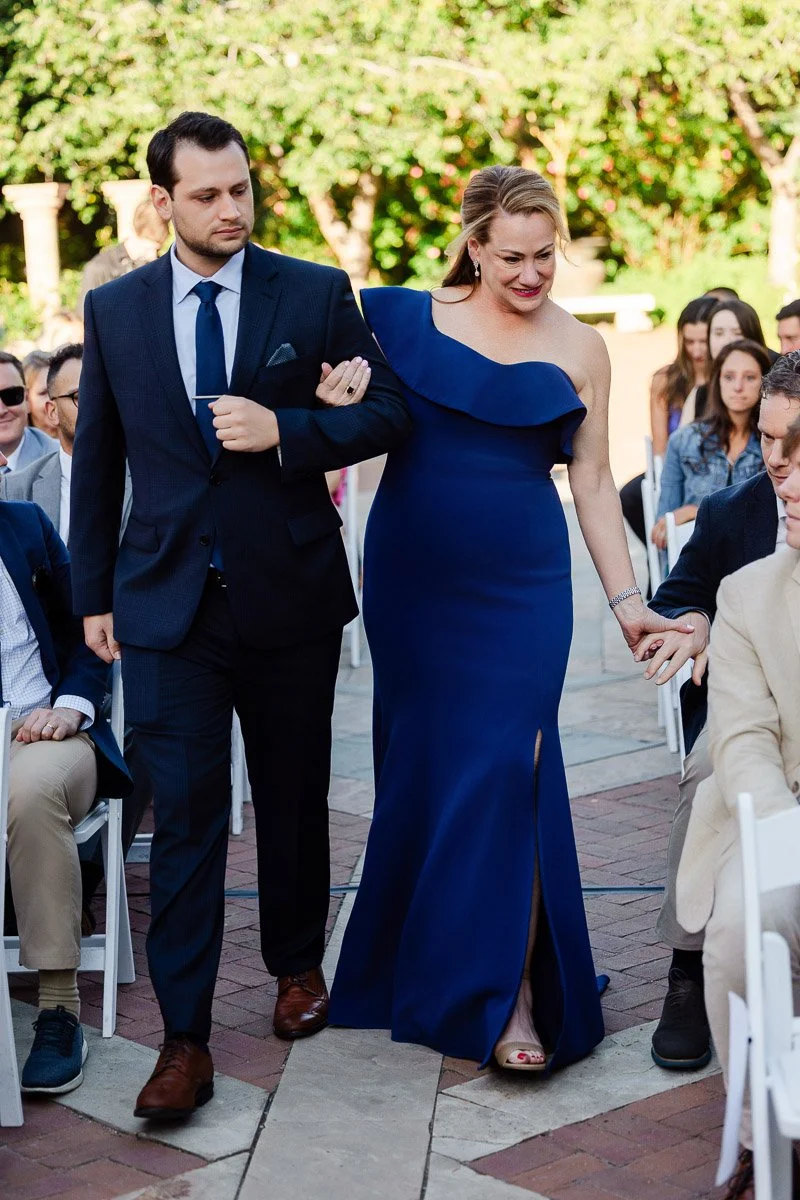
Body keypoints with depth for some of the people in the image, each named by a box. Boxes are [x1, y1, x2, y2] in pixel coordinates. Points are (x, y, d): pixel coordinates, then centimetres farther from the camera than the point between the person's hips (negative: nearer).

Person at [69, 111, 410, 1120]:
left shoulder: (316, 294, -1)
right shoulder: (114, 309, 4)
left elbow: (389, 414, 0)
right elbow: (97, 460, 9)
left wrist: (284, 430, -17)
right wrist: (93, 594, 8)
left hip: (291, 594, 0)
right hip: (168, 602, 0)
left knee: (293, 799, 15)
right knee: (184, 816, -5)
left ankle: (298, 965, 36)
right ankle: (185, 1040, -1)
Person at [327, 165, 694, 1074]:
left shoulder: (578, 350, 2)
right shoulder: (407, 319, 1)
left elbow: (593, 482, 5)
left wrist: (627, 600, 2)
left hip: (521, 586, -1)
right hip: (411, 577, 1)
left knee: (503, 770, -8)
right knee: (416, 765, 9)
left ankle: (512, 996, -2)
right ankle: (417, 962, 29)